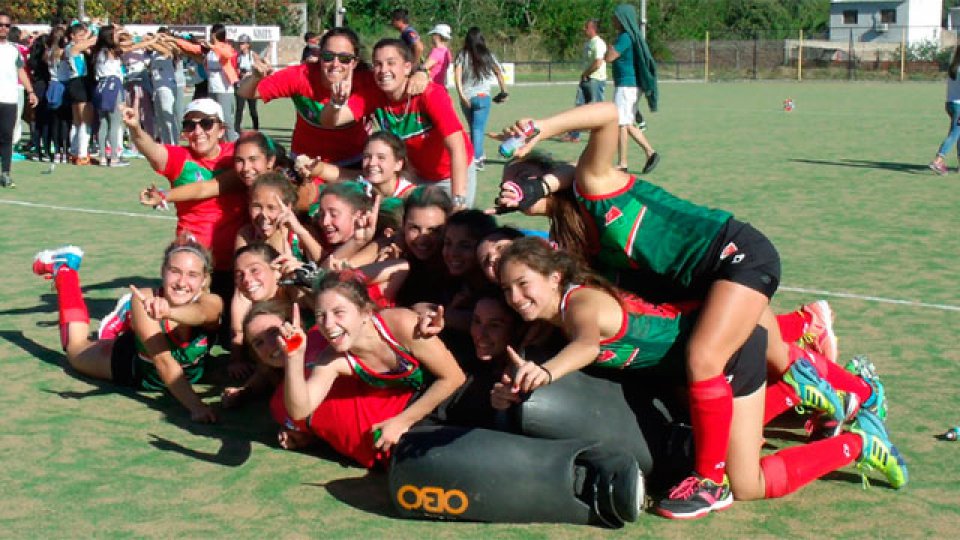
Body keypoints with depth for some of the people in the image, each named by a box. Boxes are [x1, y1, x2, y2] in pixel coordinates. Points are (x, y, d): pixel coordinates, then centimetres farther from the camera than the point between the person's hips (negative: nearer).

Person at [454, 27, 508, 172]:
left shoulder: (462, 55, 2)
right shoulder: (487, 55, 3)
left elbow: (457, 75, -10)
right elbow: (499, 74, 5)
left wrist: (461, 94, -12)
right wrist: (503, 91, 15)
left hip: (466, 97, 2)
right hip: (482, 96, -2)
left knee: (474, 128, 17)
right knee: (478, 128, -2)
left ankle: (480, 155, 27)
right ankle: (476, 159, -13)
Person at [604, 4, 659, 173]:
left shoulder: (625, 37, -16)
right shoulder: (631, 36, 15)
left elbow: (608, 57, -19)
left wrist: (612, 44, -4)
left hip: (626, 86, -10)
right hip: (629, 86, 10)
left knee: (620, 124, -6)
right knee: (627, 125, 14)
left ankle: (622, 164, -3)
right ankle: (650, 152, 12)